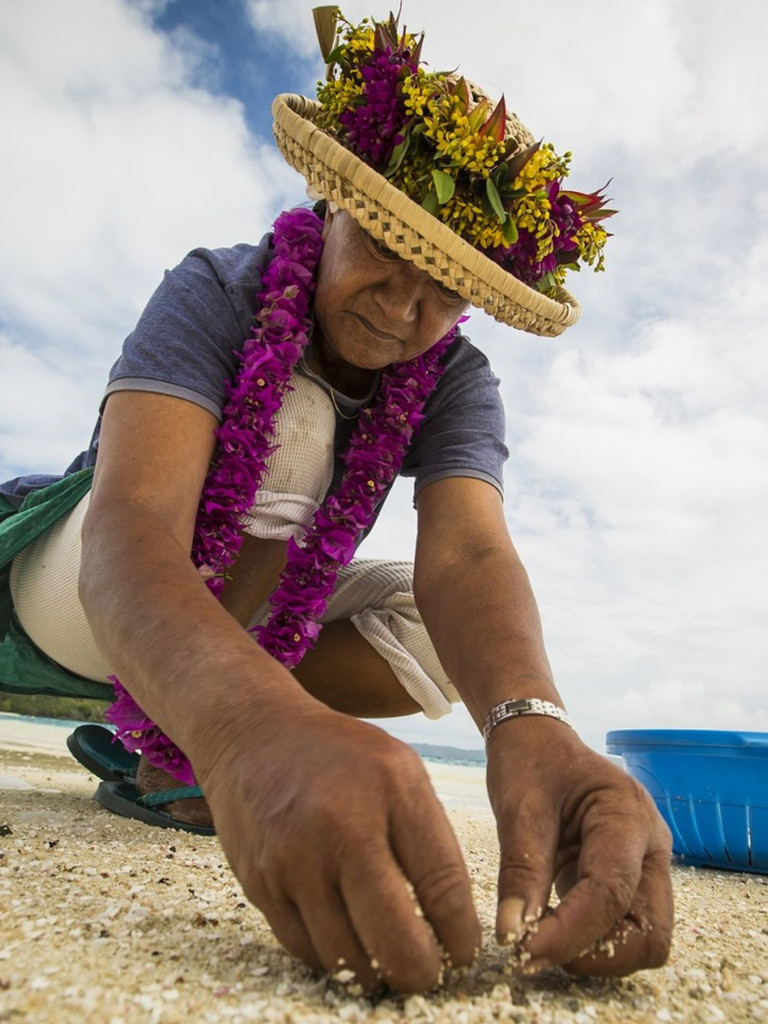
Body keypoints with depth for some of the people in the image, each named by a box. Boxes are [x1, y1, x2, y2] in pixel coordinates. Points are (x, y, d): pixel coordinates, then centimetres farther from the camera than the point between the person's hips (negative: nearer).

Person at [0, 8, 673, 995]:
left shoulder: (454, 382, -14)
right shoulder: (218, 294, -25)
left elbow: (467, 554, -31)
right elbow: (130, 527, -41)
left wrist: (529, 723, -53)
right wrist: (249, 724, -62)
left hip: (227, 622, 5)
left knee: (448, 636, -13)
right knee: (289, 418, -28)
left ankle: (140, 745, -6)